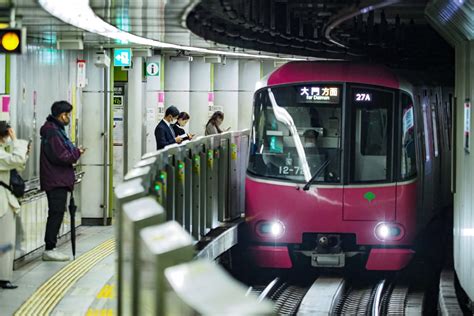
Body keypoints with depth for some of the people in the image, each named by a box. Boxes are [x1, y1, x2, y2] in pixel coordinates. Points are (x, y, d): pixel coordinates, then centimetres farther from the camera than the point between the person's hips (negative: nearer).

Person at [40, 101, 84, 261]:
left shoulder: (55, 130, 17)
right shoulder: (53, 133, -16)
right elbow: (61, 157, -20)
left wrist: (74, 151, 5)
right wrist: (77, 153, -7)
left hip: (58, 180, 11)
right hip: (56, 181, -11)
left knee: (56, 213, 12)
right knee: (56, 213, -8)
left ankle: (50, 248, 15)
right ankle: (49, 249, -6)